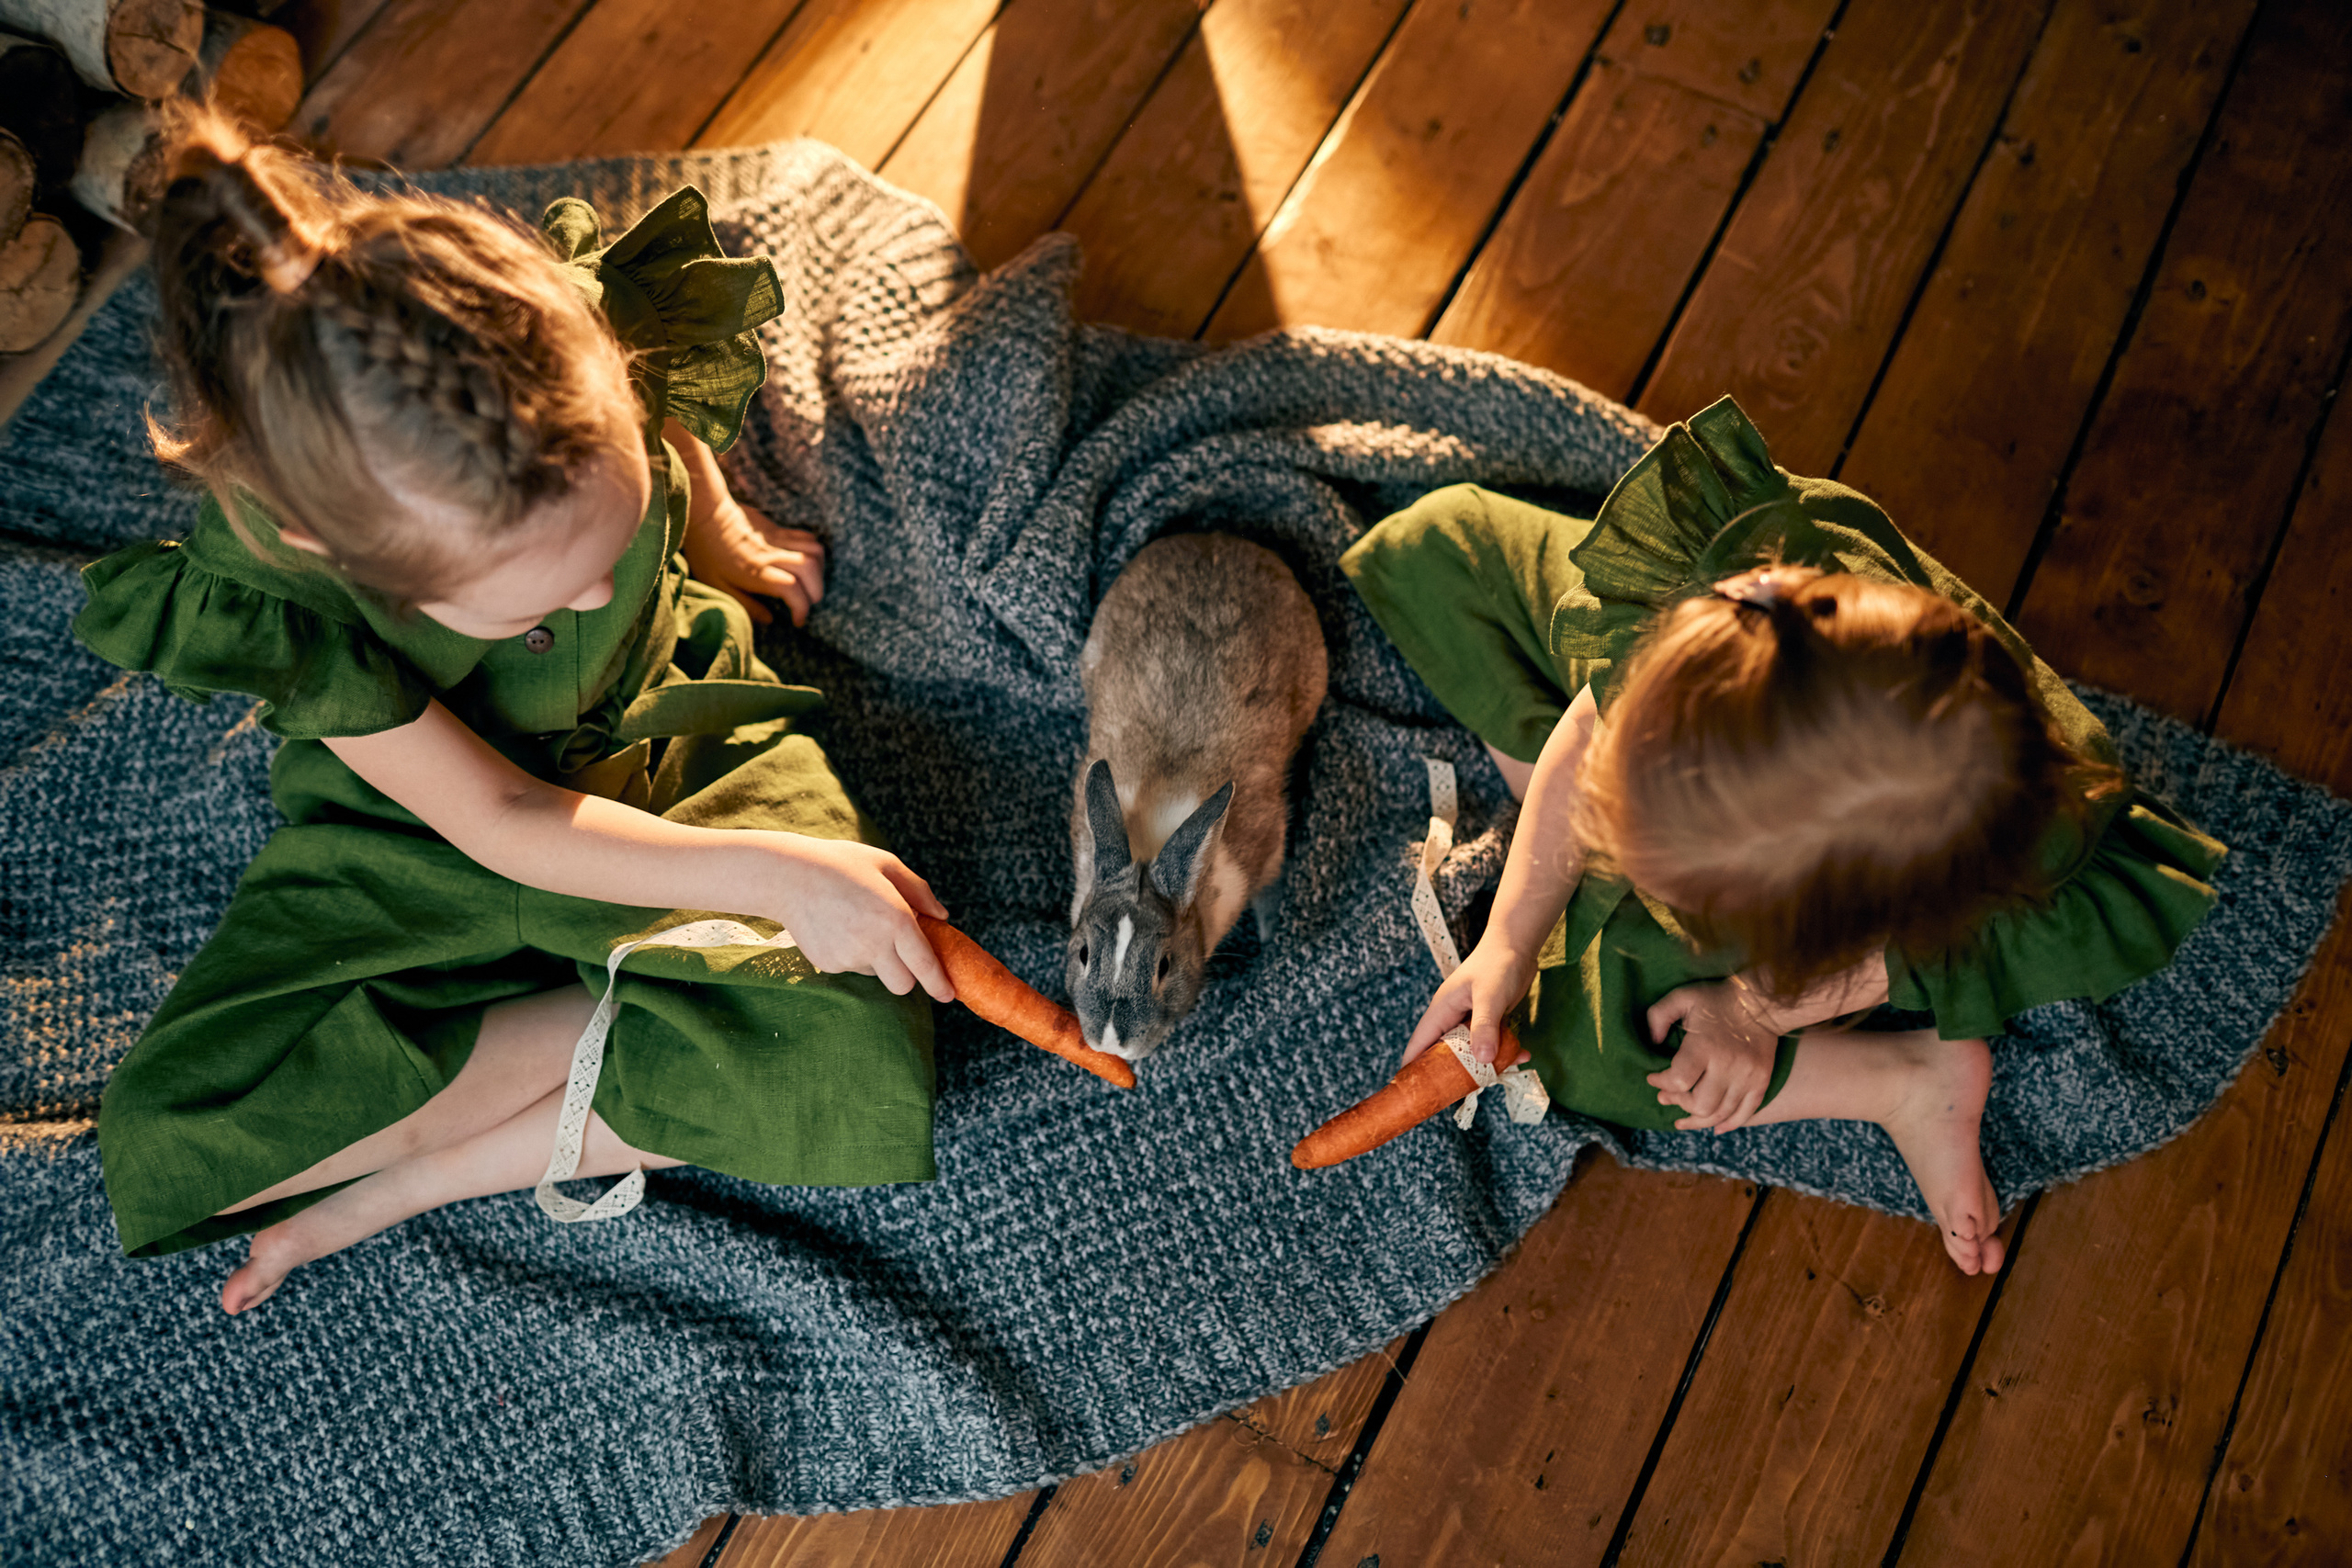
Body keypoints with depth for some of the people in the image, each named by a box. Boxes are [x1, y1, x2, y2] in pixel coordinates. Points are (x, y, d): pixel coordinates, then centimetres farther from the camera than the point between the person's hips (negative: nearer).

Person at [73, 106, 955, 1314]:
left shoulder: (586, 346, -29)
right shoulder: (260, 602, -32)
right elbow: (499, 823, -24)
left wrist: (715, 528, 12)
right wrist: (771, 874, -31)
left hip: (677, 750, 2)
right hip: (426, 832, -1)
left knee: (853, 1053, -23)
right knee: (164, 1139, -17)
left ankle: (416, 1178, -8)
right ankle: (642, 1032, -10)